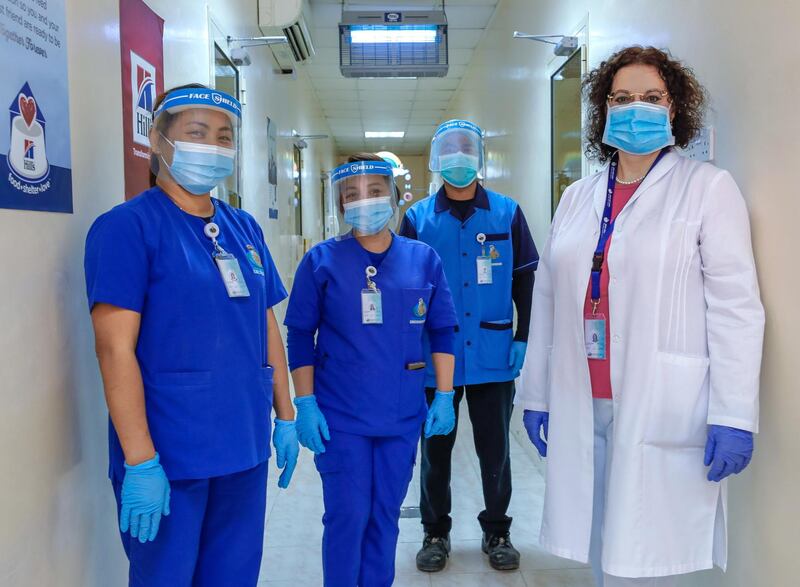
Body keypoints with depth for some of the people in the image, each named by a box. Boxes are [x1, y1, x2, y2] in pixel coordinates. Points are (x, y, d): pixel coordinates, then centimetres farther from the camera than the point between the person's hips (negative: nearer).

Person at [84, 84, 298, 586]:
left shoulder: (245, 229, 9)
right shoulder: (128, 226, -10)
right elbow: (115, 348, -16)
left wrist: (285, 417, 12)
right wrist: (140, 461, -18)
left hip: (244, 449, 6)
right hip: (169, 458, -6)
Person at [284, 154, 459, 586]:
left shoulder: (423, 259, 2)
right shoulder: (321, 260, -4)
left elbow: (442, 331, 7)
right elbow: (300, 336, -2)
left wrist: (444, 397, 3)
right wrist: (305, 405, -6)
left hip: (403, 416, 3)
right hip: (340, 417, -2)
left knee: (385, 515, 14)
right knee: (348, 515, 3)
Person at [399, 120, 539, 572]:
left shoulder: (507, 213, 1)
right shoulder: (418, 218, 1)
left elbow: (525, 280, 4)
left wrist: (523, 338, -1)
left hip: (493, 356, 0)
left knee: (495, 450, 10)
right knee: (435, 449, 12)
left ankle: (497, 531, 30)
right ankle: (436, 532, 30)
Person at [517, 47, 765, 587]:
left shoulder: (708, 187, 0)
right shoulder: (578, 197, 13)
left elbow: (735, 307, -6)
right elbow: (548, 302, 13)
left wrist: (733, 415, -12)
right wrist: (536, 394, 12)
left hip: (663, 415, -4)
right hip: (581, 411, 4)